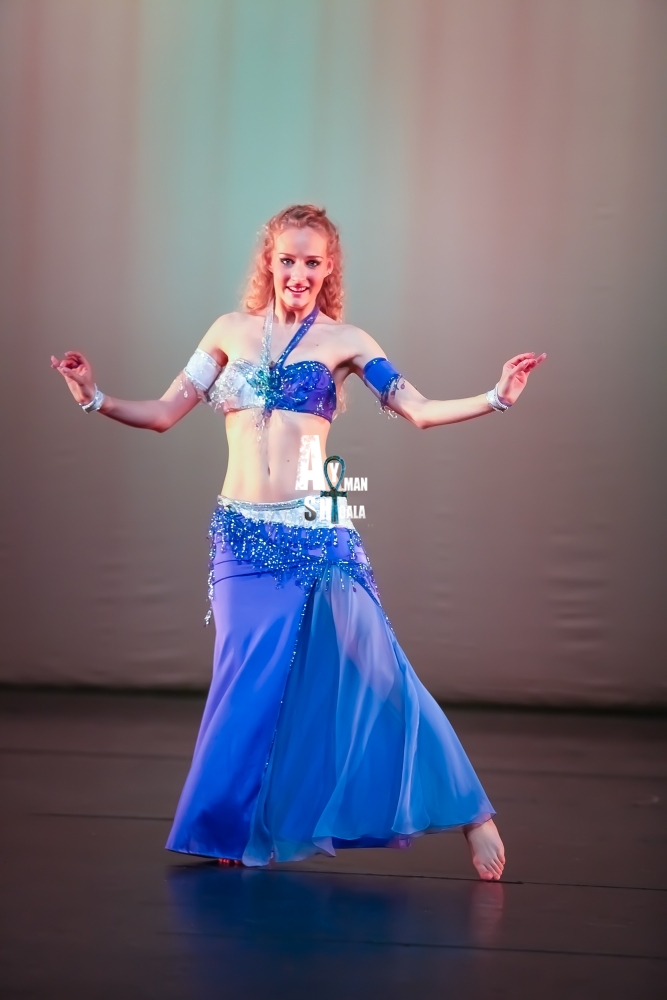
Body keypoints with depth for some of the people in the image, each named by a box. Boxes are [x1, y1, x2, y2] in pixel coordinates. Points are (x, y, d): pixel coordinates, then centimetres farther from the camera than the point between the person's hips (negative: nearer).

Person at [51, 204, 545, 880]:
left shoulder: (344, 341, 6)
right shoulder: (232, 331, 12)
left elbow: (420, 410, 0)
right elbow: (163, 413, 11)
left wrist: (496, 398, -12)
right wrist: (96, 400, -3)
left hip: (318, 534, -2)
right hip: (242, 537, 2)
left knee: (369, 675, -5)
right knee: (251, 685, 0)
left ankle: (472, 815, 3)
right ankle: (229, 831, 16)